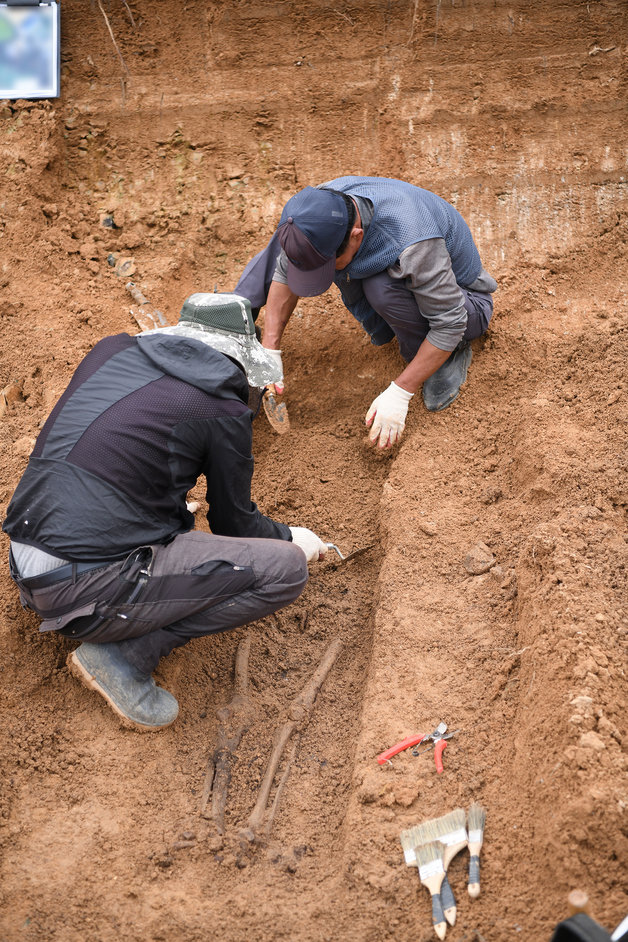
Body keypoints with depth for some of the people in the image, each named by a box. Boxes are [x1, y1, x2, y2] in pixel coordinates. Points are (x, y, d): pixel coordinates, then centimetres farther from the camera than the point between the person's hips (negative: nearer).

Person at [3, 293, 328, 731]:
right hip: (89, 590, -8)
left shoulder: (112, 350, 13)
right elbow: (234, 523, 8)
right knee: (286, 569, -6)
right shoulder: (224, 410, -5)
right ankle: (126, 656, -6)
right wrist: (290, 538, 29)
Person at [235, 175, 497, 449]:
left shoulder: (412, 245, -43)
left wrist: (399, 393, -32)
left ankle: (451, 356, -13)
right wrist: (269, 350, -12)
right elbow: (284, 274, -8)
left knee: (382, 288, -39)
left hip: (458, 300, -5)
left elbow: (450, 323, -33)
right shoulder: (319, 207, -24)